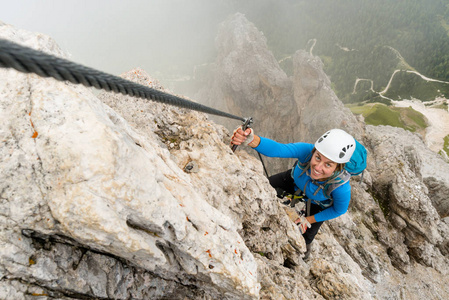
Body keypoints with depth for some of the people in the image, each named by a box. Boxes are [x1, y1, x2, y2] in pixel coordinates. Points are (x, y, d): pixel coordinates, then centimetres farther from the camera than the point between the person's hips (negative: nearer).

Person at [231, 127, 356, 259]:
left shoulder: (341, 187, -42)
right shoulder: (307, 150, -41)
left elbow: (340, 210, -20)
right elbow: (278, 149, -58)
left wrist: (309, 220, -13)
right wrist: (251, 140, -78)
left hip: (319, 203, -1)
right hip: (296, 181, 2)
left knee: (307, 236, 13)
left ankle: (306, 248, 53)